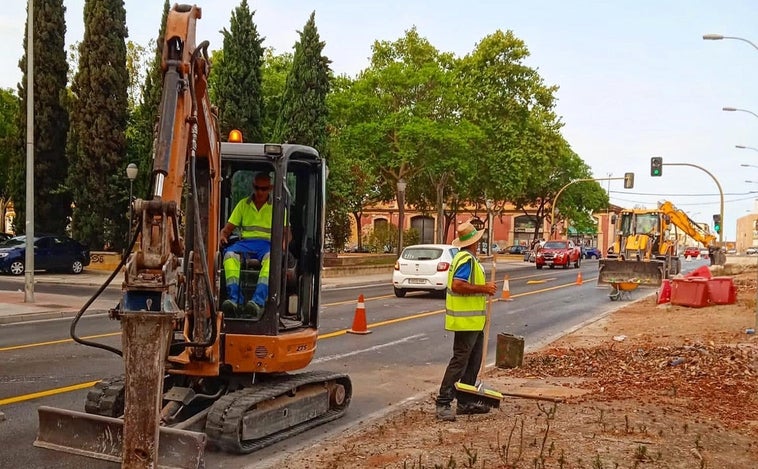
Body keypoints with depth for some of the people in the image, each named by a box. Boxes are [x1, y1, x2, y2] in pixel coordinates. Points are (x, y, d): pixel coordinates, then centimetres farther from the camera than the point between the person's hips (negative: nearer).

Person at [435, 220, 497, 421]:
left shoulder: (466, 257, 16)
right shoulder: (467, 259, -17)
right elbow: (457, 285, -28)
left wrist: (483, 287, 11)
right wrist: (483, 288, -21)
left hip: (473, 321, 11)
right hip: (466, 320, -11)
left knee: (473, 362, 14)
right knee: (459, 361, -9)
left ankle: (466, 402, 21)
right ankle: (443, 403, -5)